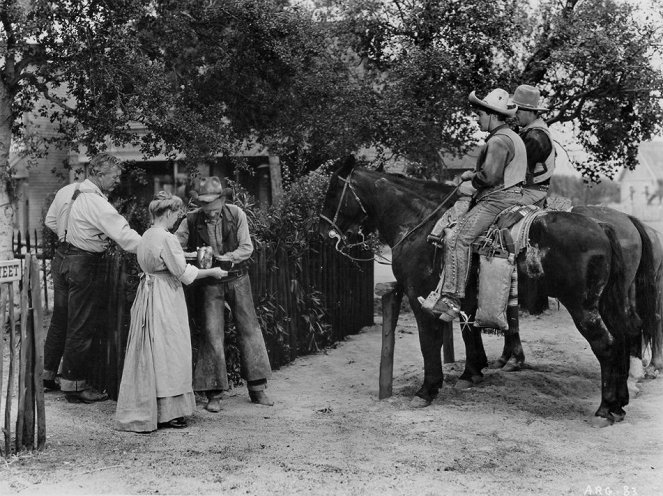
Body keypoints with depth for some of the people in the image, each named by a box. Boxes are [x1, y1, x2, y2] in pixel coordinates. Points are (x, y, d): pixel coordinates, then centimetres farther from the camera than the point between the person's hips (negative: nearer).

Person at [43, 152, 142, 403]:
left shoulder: (66, 191, 4)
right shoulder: (98, 205, -22)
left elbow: (51, 220, 18)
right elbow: (125, 237, -26)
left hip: (62, 257, 9)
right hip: (84, 265, -9)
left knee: (60, 318, 20)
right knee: (82, 325, 1)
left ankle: (47, 372, 32)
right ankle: (74, 384, 9)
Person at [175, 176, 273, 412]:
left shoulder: (236, 214, -7)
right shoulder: (191, 221, -8)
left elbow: (247, 247, -6)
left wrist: (226, 258, -22)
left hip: (237, 278, 1)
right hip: (210, 283, -1)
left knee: (249, 328, 4)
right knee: (211, 333, -5)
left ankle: (257, 388, 15)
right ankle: (214, 394, 5)